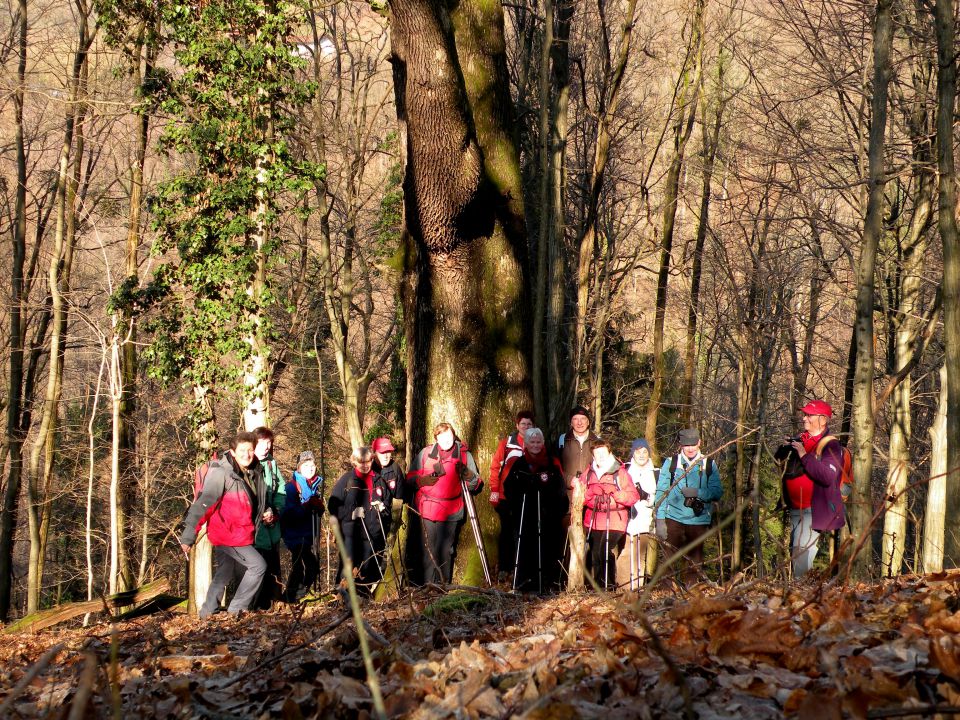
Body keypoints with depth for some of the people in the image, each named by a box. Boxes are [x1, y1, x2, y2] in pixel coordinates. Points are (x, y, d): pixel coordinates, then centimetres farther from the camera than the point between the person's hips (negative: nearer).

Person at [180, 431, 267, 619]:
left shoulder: (254, 473, 5)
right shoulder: (221, 473, -18)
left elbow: (255, 503, 26)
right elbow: (203, 504, -22)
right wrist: (188, 535, -24)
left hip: (241, 534, 9)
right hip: (227, 534, -9)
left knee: (224, 574, 17)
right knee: (258, 565, -12)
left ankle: (208, 612, 28)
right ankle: (236, 608, -4)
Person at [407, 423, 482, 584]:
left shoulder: (464, 455, 6)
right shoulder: (425, 453, 6)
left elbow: (476, 486, 7)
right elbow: (410, 479, 8)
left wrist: (468, 475, -13)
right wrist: (424, 480, -12)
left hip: (452, 513, 1)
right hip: (427, 511, -1)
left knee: (447, 551, 6)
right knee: (428, 551, -3)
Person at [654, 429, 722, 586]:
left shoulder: (709, 465, 9)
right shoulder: (670, 463, 6)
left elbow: (717, 492, 3)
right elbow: (661, 492, 3)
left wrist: (698, 493, -14)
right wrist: (660, 520, -4)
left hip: (699, 520, 1)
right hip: (674, 519, -1)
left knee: (694, 562, 3)